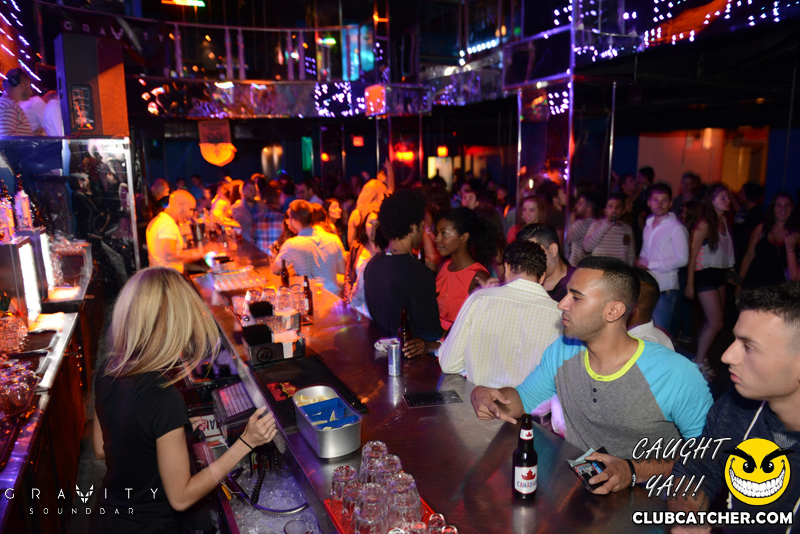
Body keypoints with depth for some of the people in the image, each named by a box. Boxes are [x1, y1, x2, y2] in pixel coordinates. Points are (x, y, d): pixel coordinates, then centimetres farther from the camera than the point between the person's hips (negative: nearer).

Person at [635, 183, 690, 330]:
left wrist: (650, 264, -13)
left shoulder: (676, 228, -6)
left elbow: (682, 259, -13)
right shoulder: (648, 224, 16)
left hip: (665, 288, -6)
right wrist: (639, 263, 0)